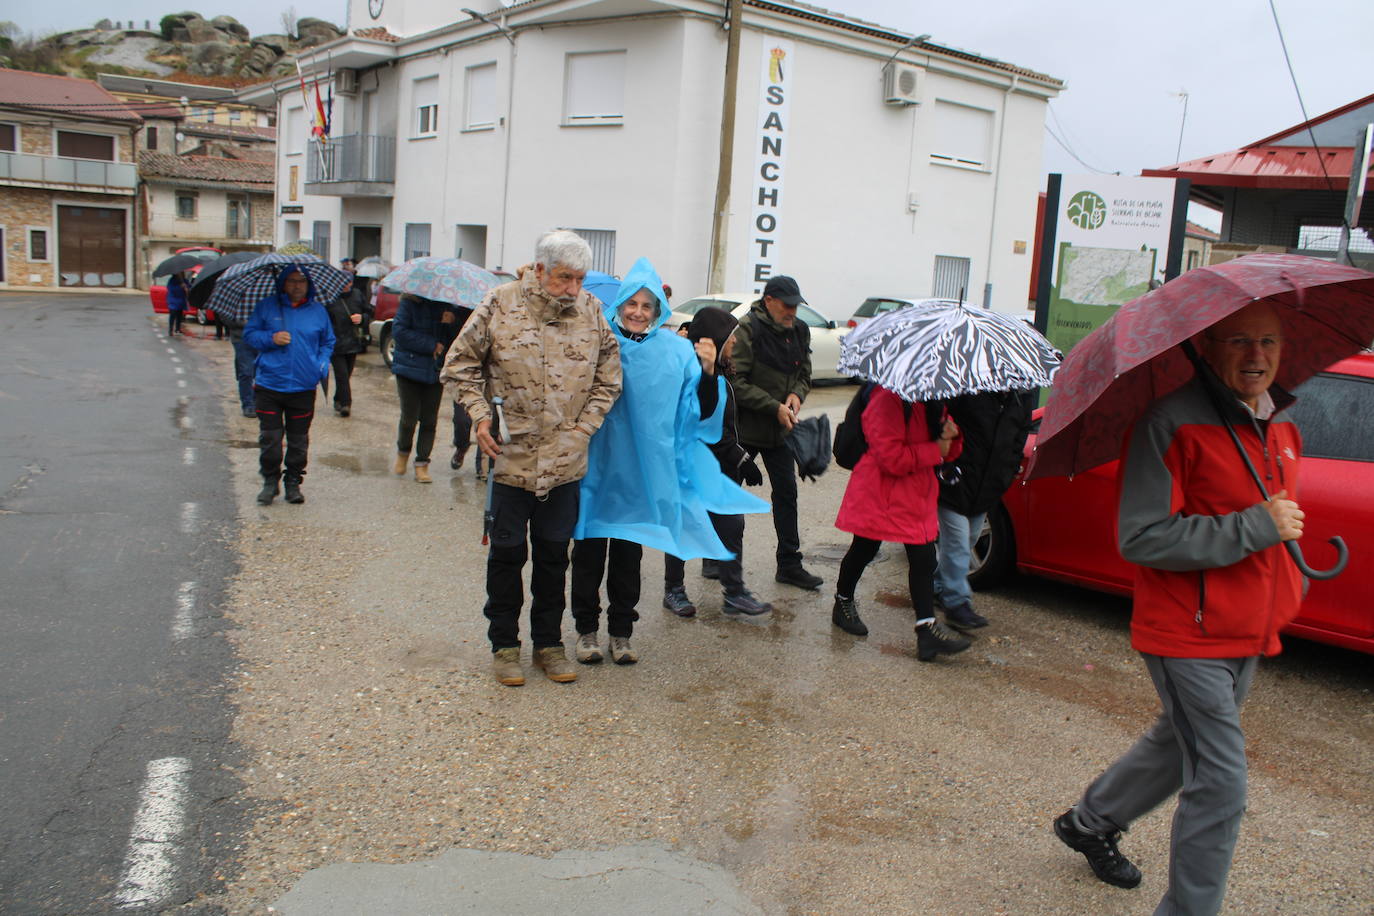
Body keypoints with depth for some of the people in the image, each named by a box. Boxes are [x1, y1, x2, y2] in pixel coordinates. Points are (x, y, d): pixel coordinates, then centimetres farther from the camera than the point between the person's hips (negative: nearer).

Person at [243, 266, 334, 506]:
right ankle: (269, 481, 16)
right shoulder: (267, 306, 5)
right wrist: (271, 338, -11)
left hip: (304, 387, 1)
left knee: (298, 440, 7)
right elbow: (249, 334, 8)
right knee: (269, 438, 0)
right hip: (269, 385, -1)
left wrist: (323, 365, 0)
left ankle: (293, 482, 20)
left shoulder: (318, 311, 8)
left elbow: (328, 342, 17)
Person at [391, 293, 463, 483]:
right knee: (409, 417, -1)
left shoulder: (449, 306, 7)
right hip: (410, 368, -3)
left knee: (429, 420, 2)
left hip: (436, 370, 3)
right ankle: (403, 452, 27)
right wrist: (431, 345, -13)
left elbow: (458, 338, 6)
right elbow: (399, 331, -12)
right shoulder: (410, 301, -4)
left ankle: (422, 464, 12)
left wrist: (452, 323, -16)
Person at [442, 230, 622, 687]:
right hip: (511, 455, -2)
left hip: (565, 460, 2)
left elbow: (608, 379, 10)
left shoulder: (591, 311, 1)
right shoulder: (500, 305, -6)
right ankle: (504, 644, 24)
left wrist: (584, 427, 0)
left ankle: (549, 642, 26)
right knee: (507, 552, 8)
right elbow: (461, 363, 2)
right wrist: (480, 416, -8)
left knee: (554, 553, 12)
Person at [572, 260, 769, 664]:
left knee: (628, 555, 12)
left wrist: (708, 371, -19)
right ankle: (586, 630, 24)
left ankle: (621, 632, 26)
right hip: (595, 468, -1)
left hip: (642, 472, 1)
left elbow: (701, 411, -4)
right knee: (590, 551, 8)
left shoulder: (675, 351, -1)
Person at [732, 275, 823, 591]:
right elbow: (736, 383, -19)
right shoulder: (747, 330, -15)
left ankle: (789, 564, 16)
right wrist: (775, 407, -22)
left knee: (786, 493, 8)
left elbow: (804, 373, 15)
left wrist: (796, 394, -8)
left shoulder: (799, 331, 5)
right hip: (744, 426, -6)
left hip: (781, 429, 6)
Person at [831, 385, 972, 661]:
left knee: (924, 558, 0)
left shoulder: (932, 403, 10)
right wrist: (934, 450, -18)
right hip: (880, 494, -7)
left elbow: (948, 452, 16)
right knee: (864, 550, 10)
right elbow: (892, 457, -26)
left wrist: (950, 437, -8)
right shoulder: (888, 401, -19)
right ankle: (843, 603, 34)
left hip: (917, 496, 7)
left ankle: (927, 628, 1)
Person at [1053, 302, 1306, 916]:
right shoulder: (1173, 422, -19)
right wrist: (1256, 527, -25)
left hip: (1250, 632, 9)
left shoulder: (1281, 425, 8)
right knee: (1221, 785, -6)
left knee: (1180, 747, 23)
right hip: (1187, 635, -9)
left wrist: (1287, 591, 16)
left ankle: (1088, 822, 46)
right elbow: (1141, 538, -26)